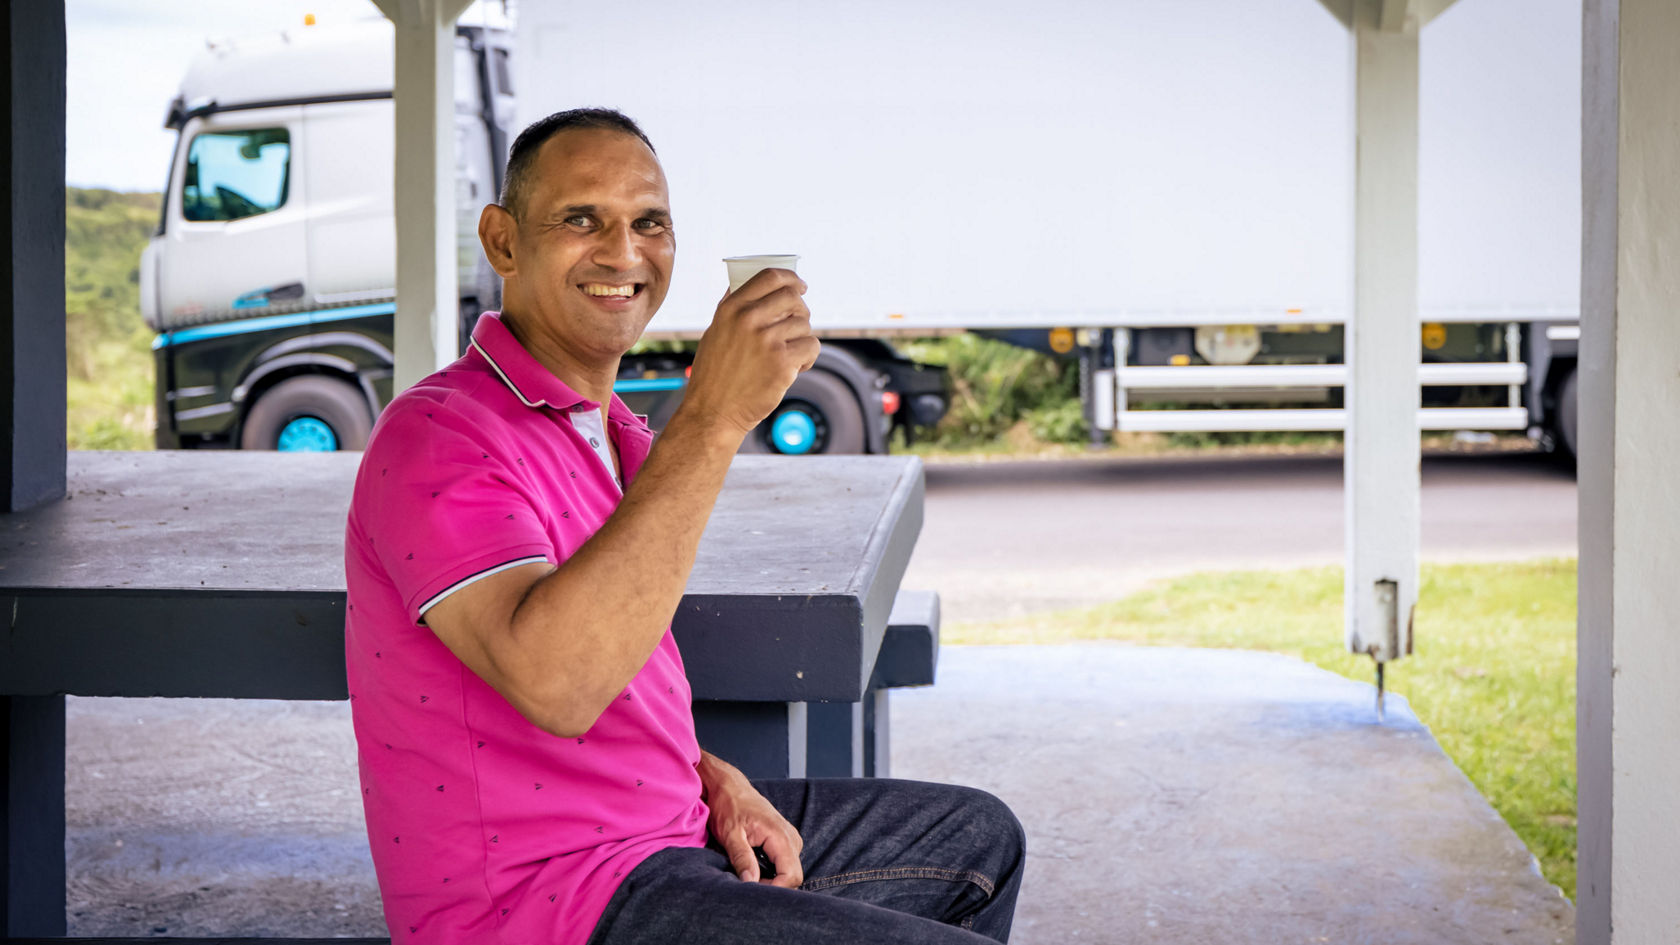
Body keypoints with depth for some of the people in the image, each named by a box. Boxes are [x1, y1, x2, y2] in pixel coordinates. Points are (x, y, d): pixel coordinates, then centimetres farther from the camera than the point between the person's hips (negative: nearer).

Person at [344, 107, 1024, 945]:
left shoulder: (616, 433, 13)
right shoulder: (438, 435, -19)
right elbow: (553, 682, -36)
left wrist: (712, 777, 3)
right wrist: (712, 420, -38)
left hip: (672, 827, 10)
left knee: (977, 839, 22)